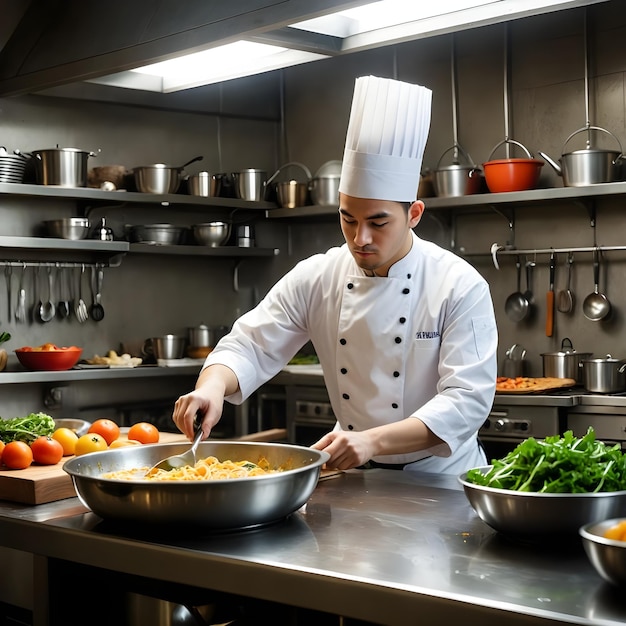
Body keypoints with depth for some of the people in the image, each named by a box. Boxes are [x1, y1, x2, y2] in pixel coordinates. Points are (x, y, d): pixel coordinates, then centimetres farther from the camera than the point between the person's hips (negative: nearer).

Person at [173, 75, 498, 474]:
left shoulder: (460, 286, -14)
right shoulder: (315, 279, -3)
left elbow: (467, 399, -20)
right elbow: (250, 348, -2)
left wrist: (373, 441, -32)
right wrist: (213, 386, -25)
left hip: (440, 477, -1)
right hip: (357, 479, 1)